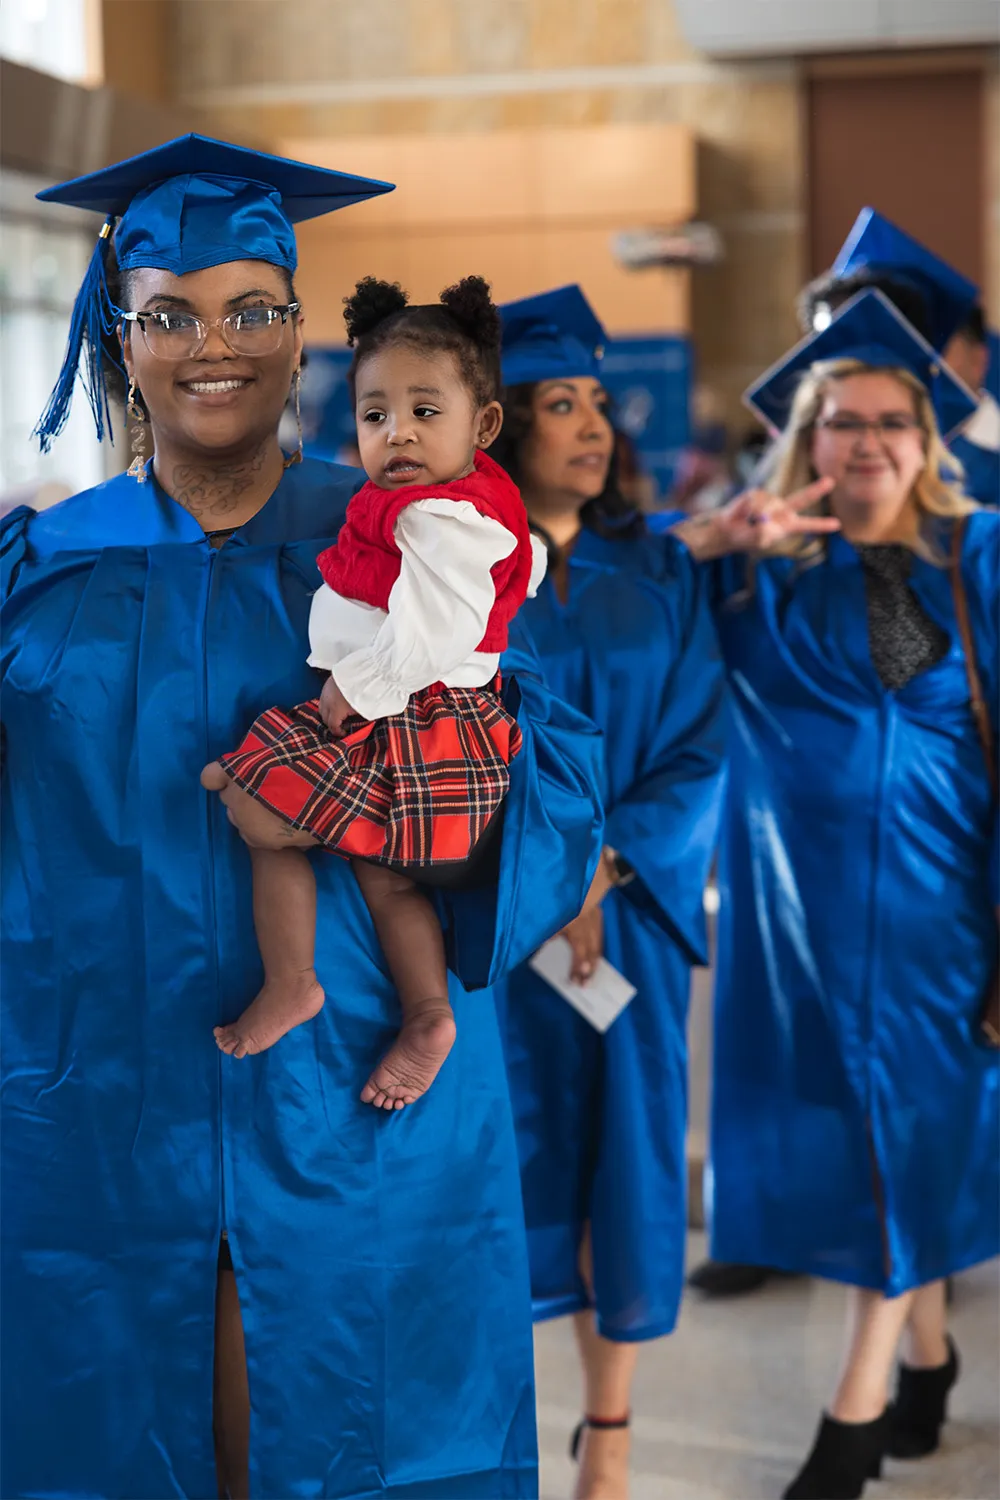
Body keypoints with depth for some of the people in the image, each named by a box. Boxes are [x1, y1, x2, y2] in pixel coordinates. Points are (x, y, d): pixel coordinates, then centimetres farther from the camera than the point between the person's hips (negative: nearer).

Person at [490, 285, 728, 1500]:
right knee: (501, 1161, 1)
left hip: (631, 913, 2)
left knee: (625, 1157, 5)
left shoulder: (659, 572, 7)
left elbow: (700, 749, 0)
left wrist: (602, 870, -13)